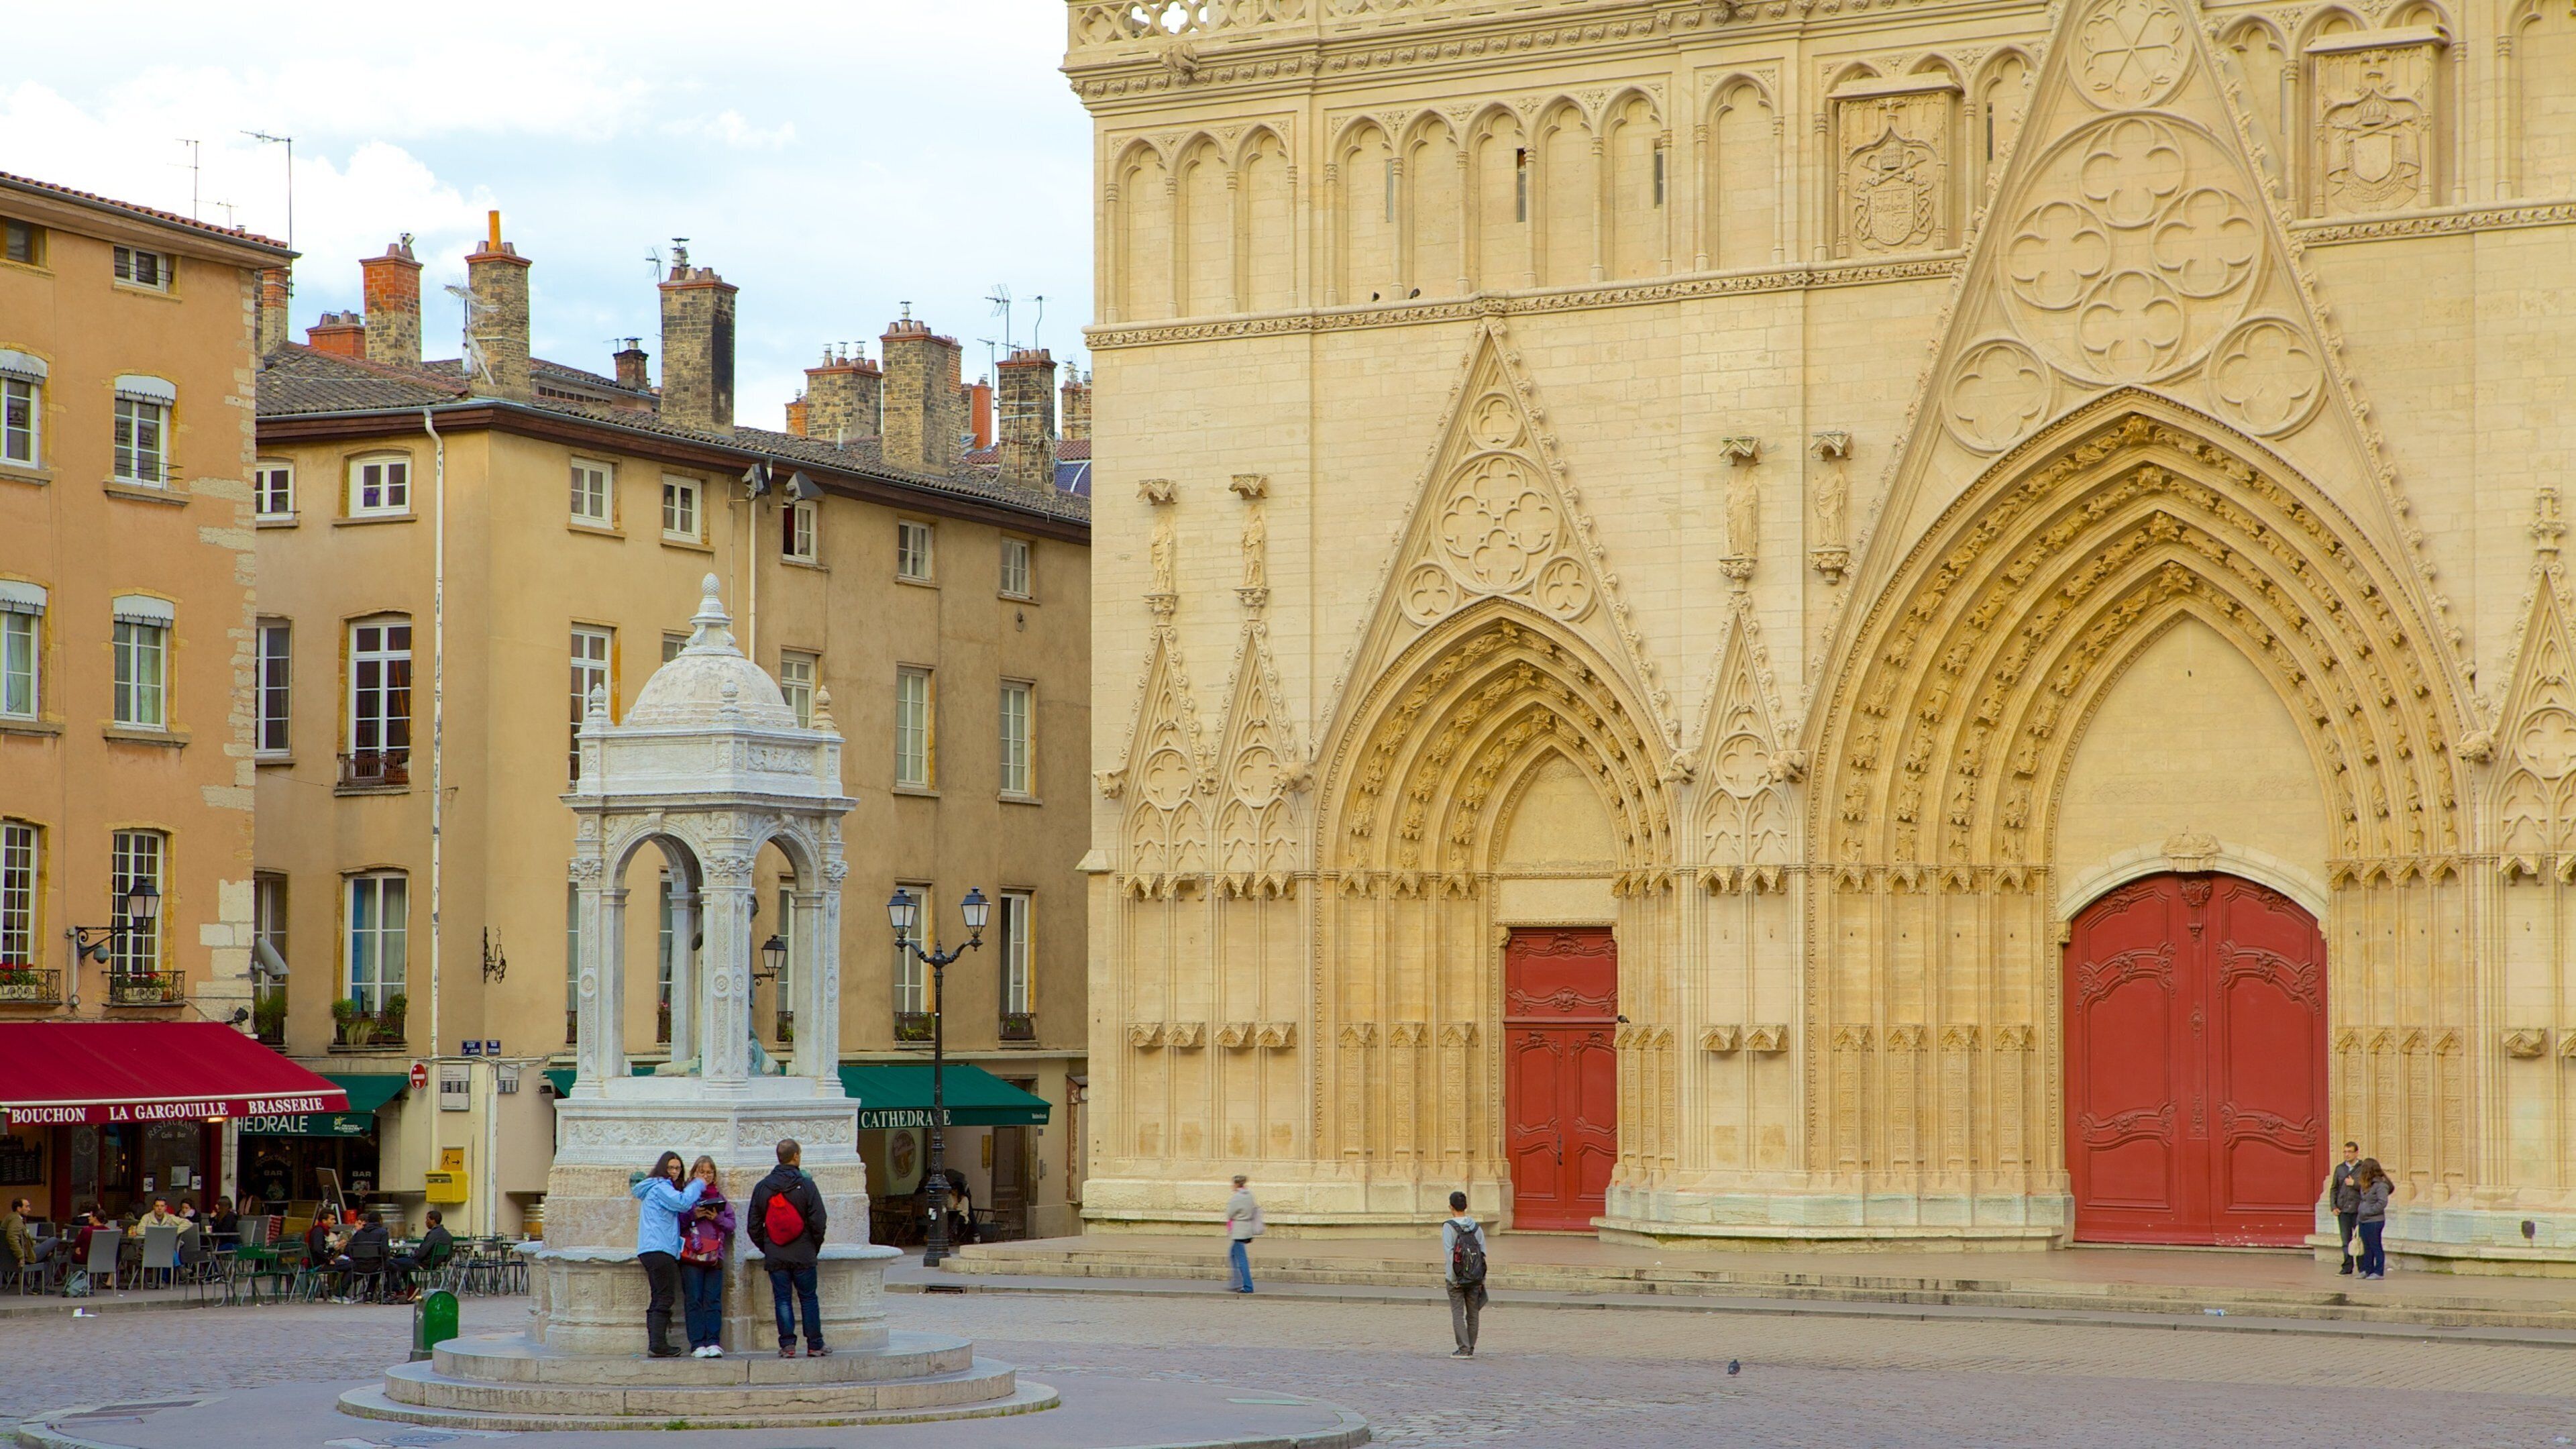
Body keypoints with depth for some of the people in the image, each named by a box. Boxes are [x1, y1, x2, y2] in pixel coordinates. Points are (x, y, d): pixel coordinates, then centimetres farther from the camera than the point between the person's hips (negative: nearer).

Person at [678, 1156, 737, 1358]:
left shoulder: (720, 1197, 16)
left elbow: (731, 1225, 11)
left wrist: (717, 1218, -7)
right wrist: (693, 1216, -13)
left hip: (714, 1255, 2)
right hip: (691, 1256, -2)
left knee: (713, 1300, -3)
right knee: (694, 1300, -5)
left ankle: (714, 1343, -3)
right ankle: (697, 1345, -5)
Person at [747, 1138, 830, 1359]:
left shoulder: (762, 1188, 3)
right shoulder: (806, 1185, -7)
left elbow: (753, 1227, 6)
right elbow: (818, 1222, -8)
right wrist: (815, 1248, 7)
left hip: (775, 1256, 2)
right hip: (803, 1254, -2)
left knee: (782, 1299, 6)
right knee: (808, 1299, 7)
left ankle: (787, 1344, 1)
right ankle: (815, 1345, 9)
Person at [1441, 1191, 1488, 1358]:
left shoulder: (1449, 1227, -9)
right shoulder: (1476, 1228, 3)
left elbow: (1449, 1254, -14)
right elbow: (1483, 1254, 2)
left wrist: (1452, 1278, -11)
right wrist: (1482, 1280, 6)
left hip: (1456, 1277, -4)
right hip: (1474, 1277, 4)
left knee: (1458, 1313, 0)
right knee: (1473, 1313, 11)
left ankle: (1464, 1348, -6)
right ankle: (1470, 1348, 16)